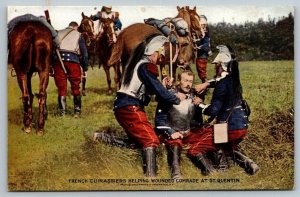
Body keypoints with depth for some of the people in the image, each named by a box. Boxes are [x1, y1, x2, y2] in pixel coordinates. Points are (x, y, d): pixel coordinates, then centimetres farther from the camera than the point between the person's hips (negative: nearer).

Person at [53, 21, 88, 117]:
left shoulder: (59, 33, 21)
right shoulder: (78, 35, 15)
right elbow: (84, 52, 10)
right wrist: (85, 68, 16)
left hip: (58, 59, 2)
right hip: (73, 60, -2)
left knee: (61, 88, 7)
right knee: (75, 88, 10)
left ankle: (62, 112, 8)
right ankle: (77, 111, 14)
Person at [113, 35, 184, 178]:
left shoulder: (136, 62, 19)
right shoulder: (146, 66, -11)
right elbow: (158, 90, -15)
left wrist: (165, 90, 10)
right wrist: (177, 100, -2)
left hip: (121, 106, 10)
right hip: (131, 108, -10)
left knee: (137, 139, 20)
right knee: (151, 140, -15)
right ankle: (151, 175, -27)